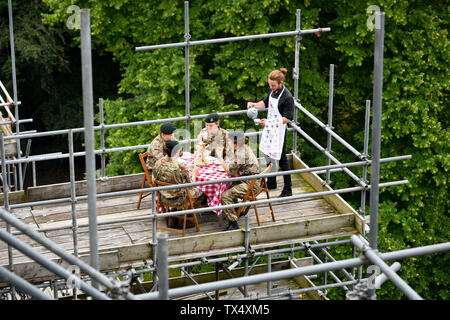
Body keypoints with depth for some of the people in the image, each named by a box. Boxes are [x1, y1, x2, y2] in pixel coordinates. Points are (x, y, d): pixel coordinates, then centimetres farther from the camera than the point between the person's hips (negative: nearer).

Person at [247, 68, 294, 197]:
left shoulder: (287, 97, -21)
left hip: (279, 130, -8)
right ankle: (271, 182, 33)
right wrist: (254, 105, 1)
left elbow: (287, 119, -20)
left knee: (280, 158, -4)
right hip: (269, 127, 8)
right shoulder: (272, 90, 3)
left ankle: (288, 188, 4)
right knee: (268, 154, 17)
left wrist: (269, 121, -28)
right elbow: (265, 103, 20)